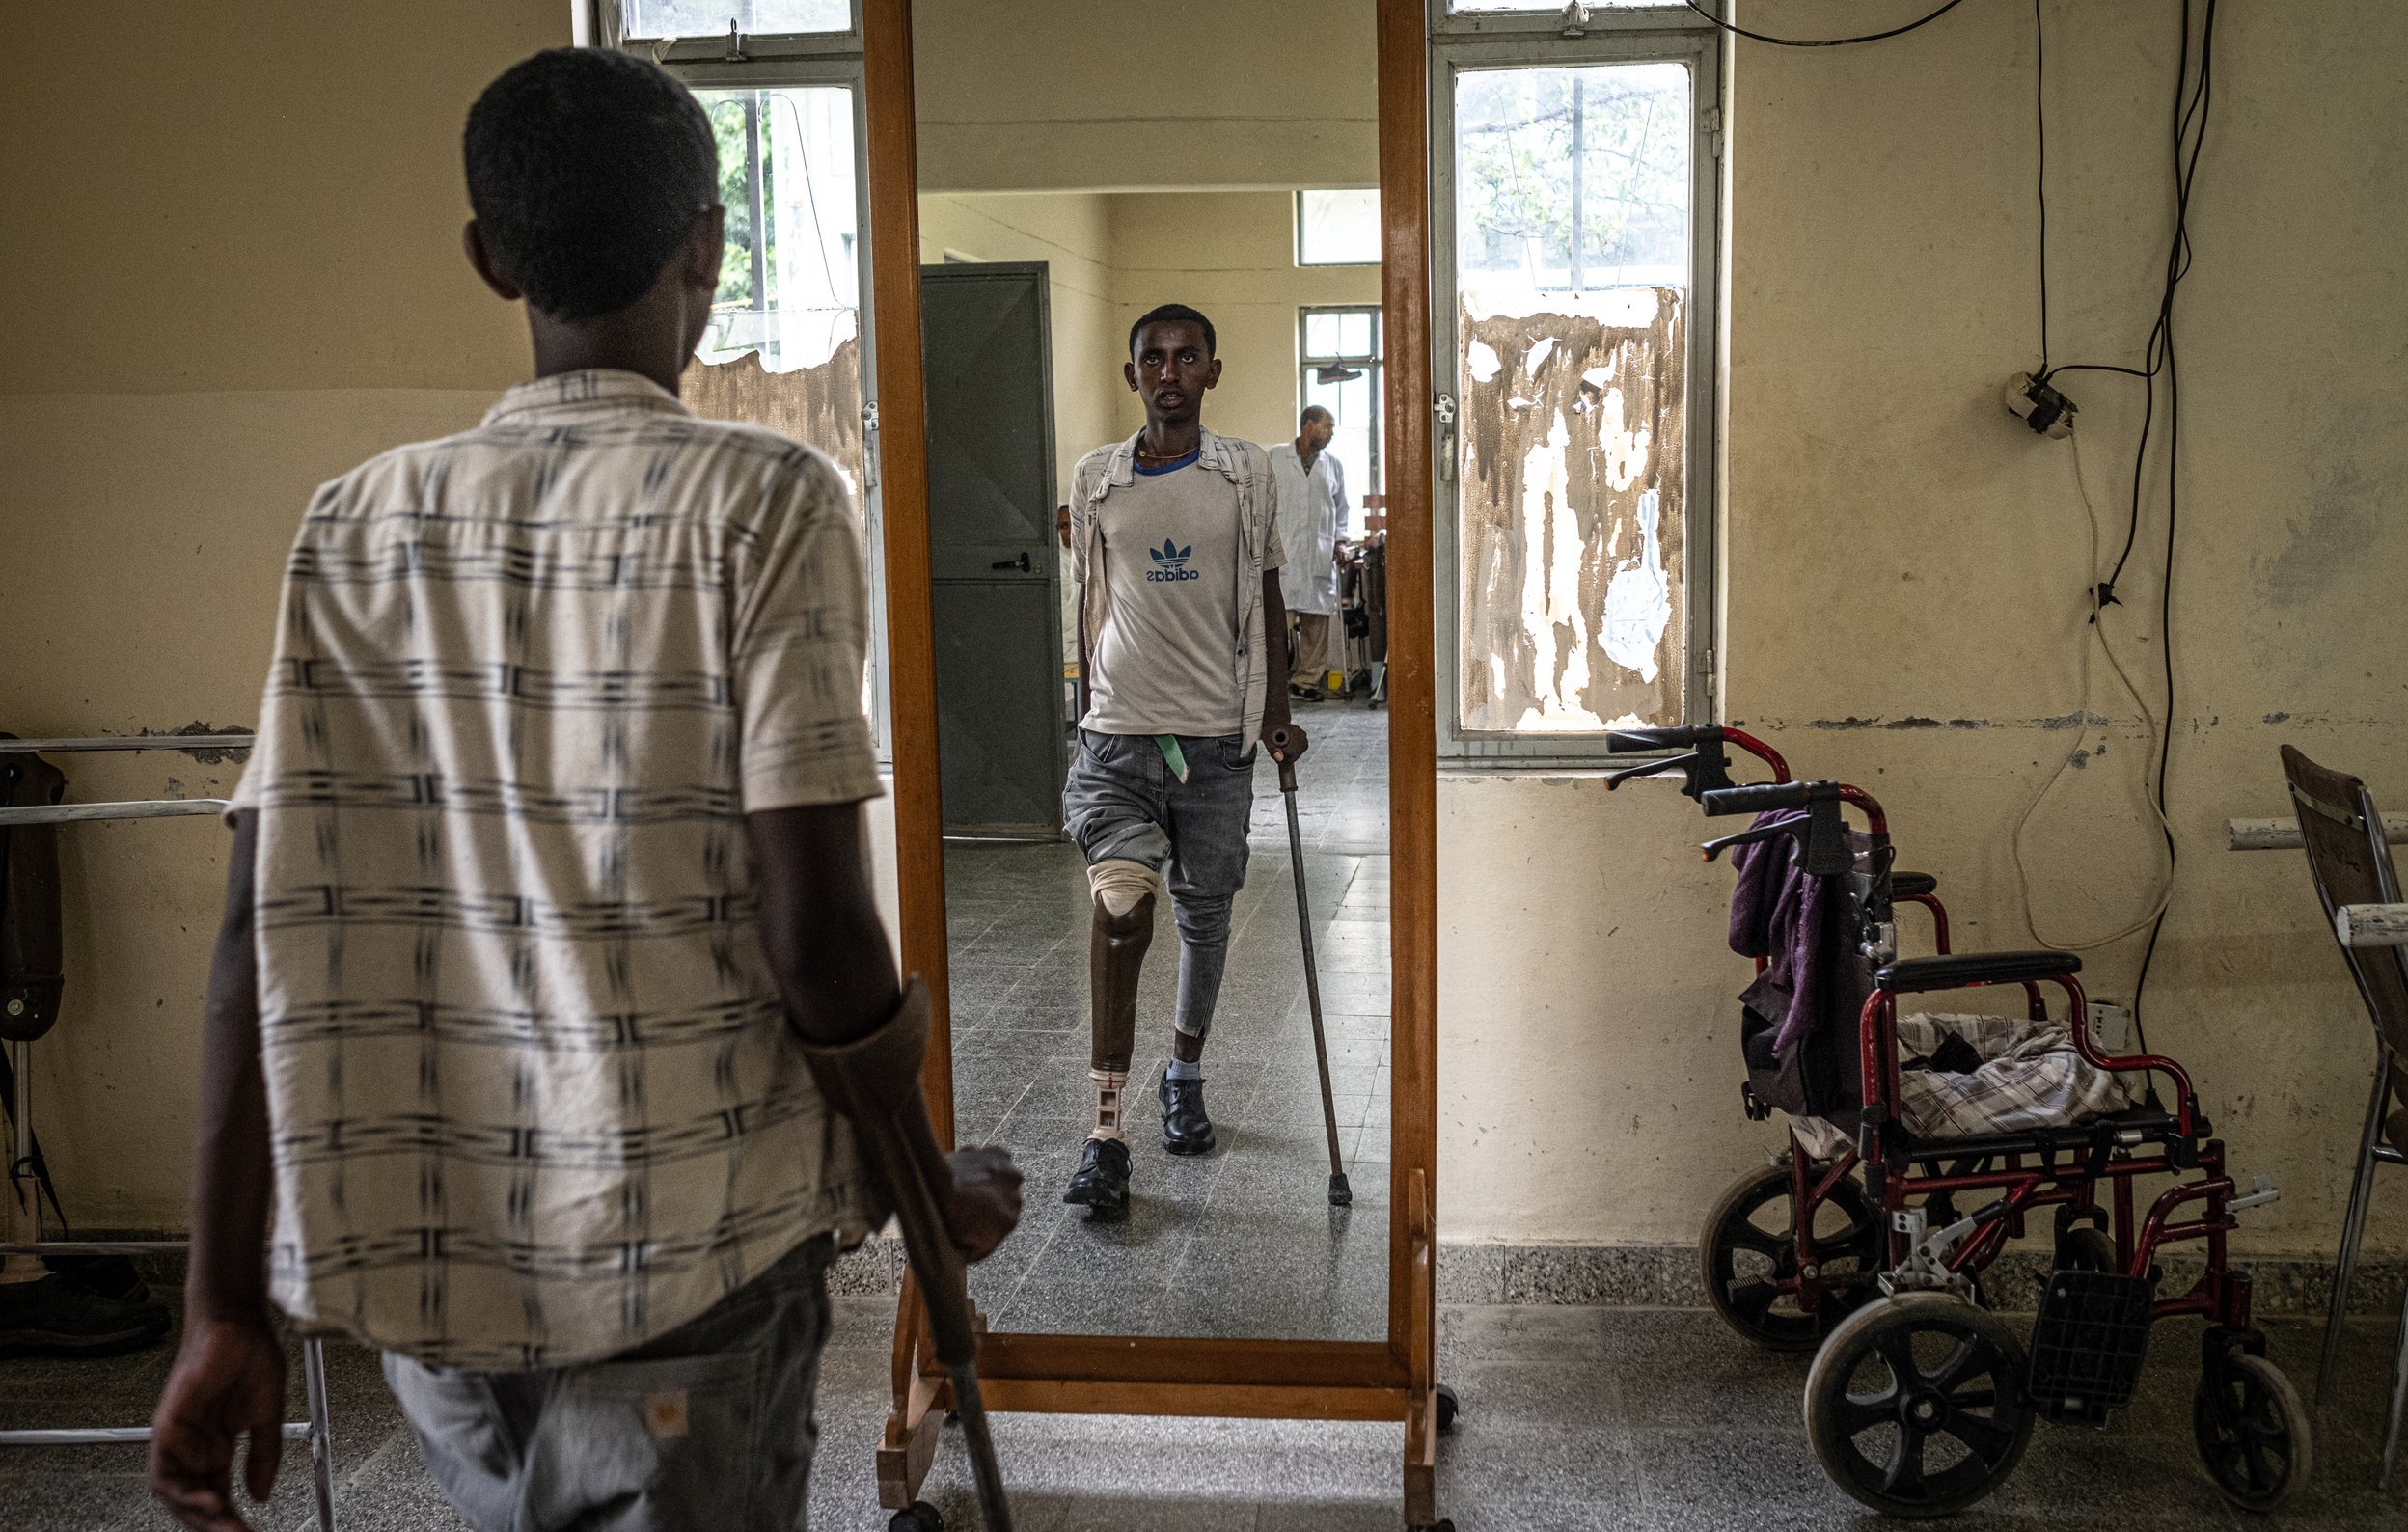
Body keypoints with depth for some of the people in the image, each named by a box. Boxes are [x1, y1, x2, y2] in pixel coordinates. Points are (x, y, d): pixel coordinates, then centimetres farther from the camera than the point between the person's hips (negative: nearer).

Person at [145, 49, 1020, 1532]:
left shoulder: (358, 524, 2)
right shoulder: (766, 500, -10)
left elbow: (267, 933, -2)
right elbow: (812, 936, -15)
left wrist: (226, 1308, 3)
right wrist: (929, 1187, 1)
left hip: (420, 1270, 5)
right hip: (686, 1270, -4)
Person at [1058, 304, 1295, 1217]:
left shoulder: (1247, 473, 5)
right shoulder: (1094, 480, 6)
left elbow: (1265, 594, 10)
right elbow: (1090, 603, 13)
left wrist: (1275, 706, 4)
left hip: (1215, 732, 1)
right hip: (1118, 731, -1)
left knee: (1205, 911, 12)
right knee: (1122, 903, -17)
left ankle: (1184, 1073, 36)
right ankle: (1105, 1133, -13)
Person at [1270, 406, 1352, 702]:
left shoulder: (1334, 465, 15)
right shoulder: (1276, 457, 6)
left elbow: (1340, 508, 23)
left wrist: (1339, 541, 11)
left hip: (1320, 554, 4)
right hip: (1282, 550, -4)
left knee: (1317, 617, 2)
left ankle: (1307, 679, 10)